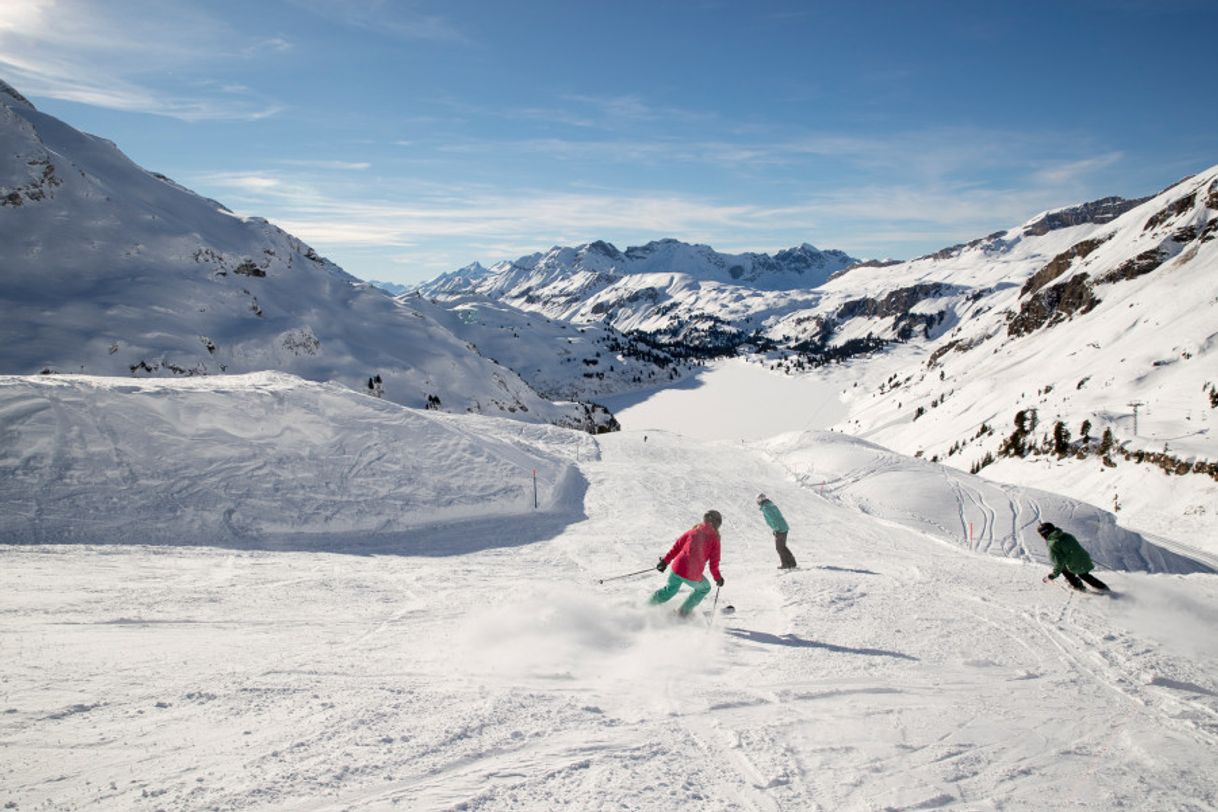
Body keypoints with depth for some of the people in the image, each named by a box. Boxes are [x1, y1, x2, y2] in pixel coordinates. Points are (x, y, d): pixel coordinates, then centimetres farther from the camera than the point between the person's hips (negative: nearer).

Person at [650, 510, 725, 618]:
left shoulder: (693, 531, 9)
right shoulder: (714, 538, -1)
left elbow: (677, 547, 10)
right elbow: (714, 562, 0)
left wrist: (665, 560, 18)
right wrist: (718, 578, 14)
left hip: (678, 568, 4)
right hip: (693, 576, -3)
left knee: (670, 590, 30)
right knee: (705, 588, 28)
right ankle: (683, 612, 25)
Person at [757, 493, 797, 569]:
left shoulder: (765, 508, -13)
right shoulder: (772, 505, 16)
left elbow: (773, 519, -21)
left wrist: (776, 529, -16)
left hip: (779, 529, -9)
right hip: (784, 527, 9)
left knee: (779, 547, 5)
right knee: (783, 547, 18)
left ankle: (785, 564, 10)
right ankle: (792, 563, 18)